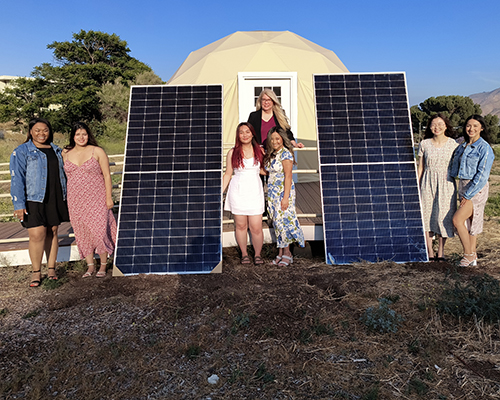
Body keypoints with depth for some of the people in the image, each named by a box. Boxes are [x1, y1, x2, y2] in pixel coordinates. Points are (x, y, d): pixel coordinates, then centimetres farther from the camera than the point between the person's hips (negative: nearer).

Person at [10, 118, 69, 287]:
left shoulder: (56, 150, 14)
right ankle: (36, 272, 8)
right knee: (37, 235, -8)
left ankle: (51, 268, 19)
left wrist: (65, 199, 16)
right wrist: (19, 204, -11)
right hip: (34, 200, -4)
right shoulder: (21, 152, 0)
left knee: (52, 232, 8)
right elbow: (17, 179, -4)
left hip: (55, 199, 4)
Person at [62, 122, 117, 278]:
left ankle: (103, 265, 12)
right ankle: (90, 266, 20)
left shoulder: (97, 151, -3)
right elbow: (66, 176, 17)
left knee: (99, 230, -4)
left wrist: (109, 197, -8)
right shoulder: (66, 153, 8)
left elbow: (107, 175, -4)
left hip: (96, 199, -4)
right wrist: (67, 199, 15)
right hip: (76, 200, 4)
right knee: (82, 232, 7)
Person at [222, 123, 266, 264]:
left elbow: (264, 170, 18)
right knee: (240, 225, 6)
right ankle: (244, 254, 24)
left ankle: (257, 254, 18)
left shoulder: (259, 151, 7)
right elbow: (227, 174, 7)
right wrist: (221, 192, 2)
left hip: (254, 192, 0)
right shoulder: (233, 152, 4)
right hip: (237, 192, 0)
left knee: (256, 228, -3)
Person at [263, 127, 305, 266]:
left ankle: (287, 253, 5)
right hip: (272, 192, 8)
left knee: (283, 220, -6)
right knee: (277, 222, 8)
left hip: (283, 191, -8)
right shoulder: (271, 155, 13)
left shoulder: (286, 154, -10)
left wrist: (286, 197, -20)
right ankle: (281, 252, 14)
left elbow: (288, 176, -15)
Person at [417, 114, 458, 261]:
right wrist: (417, 187, 5)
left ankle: (441, 251, 18)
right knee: (427, 215, 3)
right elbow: (420, 167, 7)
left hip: (446, 184, -1)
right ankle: (429, 251, 16)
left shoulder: (453, 144, 0)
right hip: (428, 183, 1)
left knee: (444, 215, 1)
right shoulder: (424, 144, 2)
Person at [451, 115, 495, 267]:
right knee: (468, 222, 10)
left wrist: (468, 194, -17)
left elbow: (482, 175, -16)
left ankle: (468, 254, 1)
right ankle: (473, 258, 19)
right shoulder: (462, 147, 9)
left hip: (477, 188, -7)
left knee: (457, 219, -15)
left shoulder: (485, 148, -12)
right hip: (463, 186, 7)